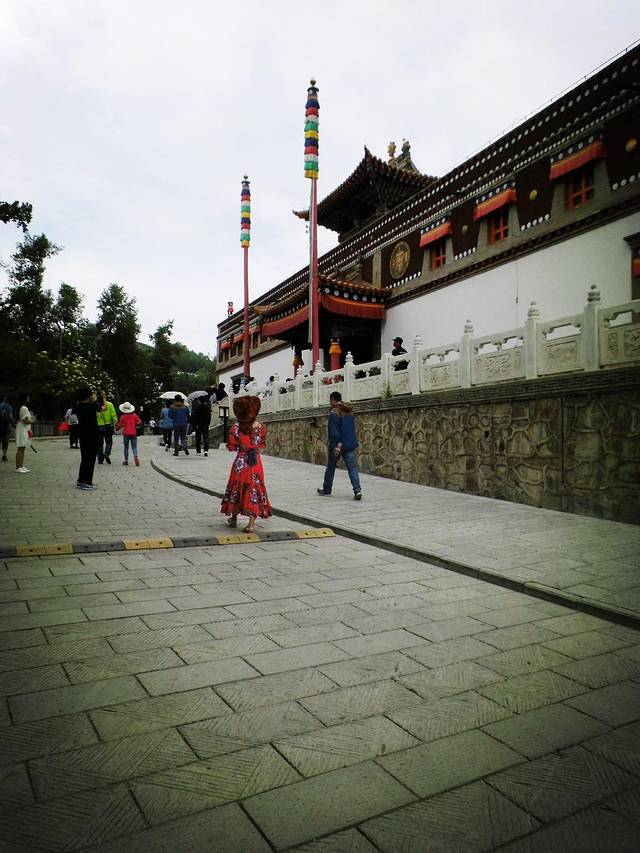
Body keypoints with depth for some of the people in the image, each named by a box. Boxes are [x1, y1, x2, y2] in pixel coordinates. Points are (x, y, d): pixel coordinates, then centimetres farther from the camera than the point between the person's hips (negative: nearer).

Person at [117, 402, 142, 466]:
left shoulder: (123, 417, -4)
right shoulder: (134, 415, 1)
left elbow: (120, 426, -2)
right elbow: (140, 422, 0)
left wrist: (117, 429, 17)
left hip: (126, 434, -1)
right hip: (133, 433, 1)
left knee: (126, 447, 10)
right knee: (134, 447, 2)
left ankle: (126, 460, 12)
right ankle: (136, 457, -22)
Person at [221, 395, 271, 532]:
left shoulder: (236, 427, -10)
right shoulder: (260, 427, -7)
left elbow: (231, 447, -5)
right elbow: (262, 445, 4)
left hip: (241, 462, 0)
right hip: (256, 462, 0)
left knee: (237, 488, 16)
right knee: (254, 489, 3)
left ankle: (234, 518, 30)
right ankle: (251, 522, -5)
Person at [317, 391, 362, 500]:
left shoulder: (334, 412, -13)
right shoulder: (350, 412, 12)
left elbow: (334, 432, -19)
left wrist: (335, 446, -21)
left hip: (338, 445, -6)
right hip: (350, 444, 6)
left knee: (330, 467, 11)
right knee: (352, 468, 0)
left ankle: (326, 489, 25)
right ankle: (357, 490, -13)